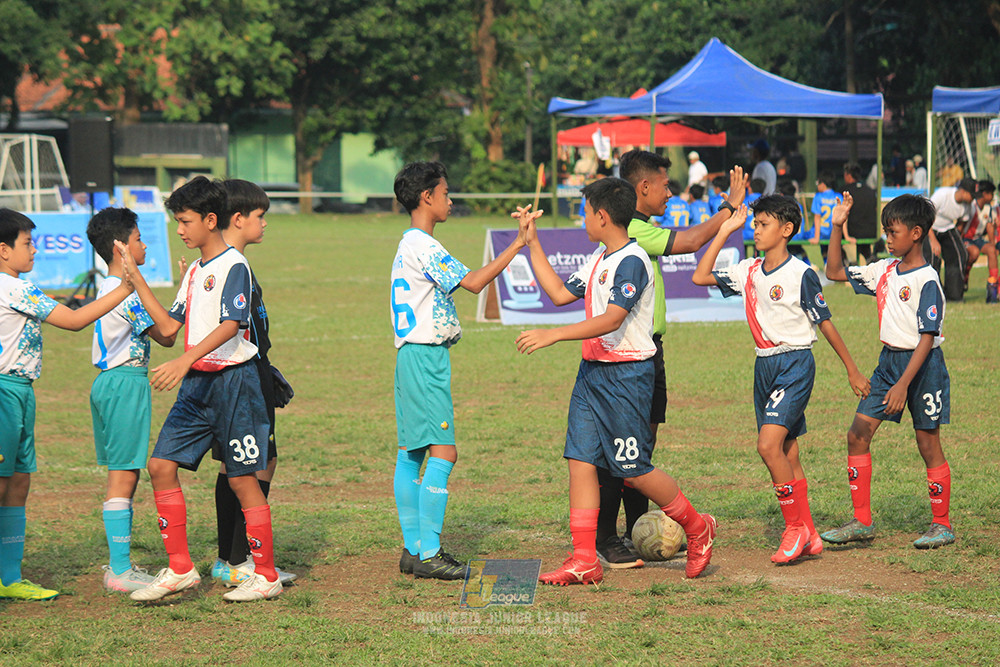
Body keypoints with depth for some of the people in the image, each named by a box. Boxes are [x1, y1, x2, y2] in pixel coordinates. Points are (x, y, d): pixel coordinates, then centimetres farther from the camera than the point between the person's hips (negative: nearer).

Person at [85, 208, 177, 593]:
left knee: (123, 476, 13)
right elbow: (165, 337, -13)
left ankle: (119, 564, 16)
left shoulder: (107, 288, 14)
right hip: (127, 383, -10)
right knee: (124, 476, -8)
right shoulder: (127, 291, -15)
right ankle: (120, 571, -8)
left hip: (109, 380, 10)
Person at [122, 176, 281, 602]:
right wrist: (135, 277, 13)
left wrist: (185, 361, -33)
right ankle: (179, 569, 8)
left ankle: (266, 576, 6)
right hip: (197, 382, 9)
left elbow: (231, 325, -23)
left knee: (242, 477, -3)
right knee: (162, 464, 1)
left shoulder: (234, 266, -10)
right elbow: (169, 326, 15)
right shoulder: (195, 271, 17)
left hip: (232, 379, -9)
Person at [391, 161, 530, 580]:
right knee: (443, 452, -11)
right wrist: (516, 246, -15)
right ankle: (429, 553, -13)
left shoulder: (409, 245, 17)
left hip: (412, 354, 11)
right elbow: (473, 282, -19)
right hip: (426, 357, -11)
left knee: (411, 452, 10)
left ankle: (414, 549, 13)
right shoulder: (423, 246, -14)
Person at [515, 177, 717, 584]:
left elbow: (611, 320, -25)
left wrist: (553, 335, -30)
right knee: (581, 460, 0)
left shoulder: (632, 261, -16)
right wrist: (532, 243, 21)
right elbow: (560, 293, 22)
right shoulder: (599, 260, 15)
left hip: (627, 374, -9)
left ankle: (697, 529, 19)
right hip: (593, 369, 9)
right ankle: (584, 561, 0)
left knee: (633, 470, -2)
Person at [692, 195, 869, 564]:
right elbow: (700, 277, 8)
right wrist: (725, 230, 8)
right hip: (765, 365, 7)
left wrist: (852, 369, -2)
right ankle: (809, 537, 14)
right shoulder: (748, 271, 8)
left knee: (769, 444, -19)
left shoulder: (800, 274, -11)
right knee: (787, 454, 8)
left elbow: (825, 323, -6)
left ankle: (794, 527, -9)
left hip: (795, 364, -7)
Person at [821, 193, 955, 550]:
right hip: (889, 360, 8)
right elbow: (835, 272, 16)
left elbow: (927, 338, -21)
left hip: (922, 364, -8)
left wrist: (903, 384, -25)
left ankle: (942, 525, 14)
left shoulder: (927, 280, -17)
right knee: (858, 435, 1)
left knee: (929, 444, 2)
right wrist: (837, 228, 6)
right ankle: (862, 522, 8)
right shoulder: (884, 270, 6)